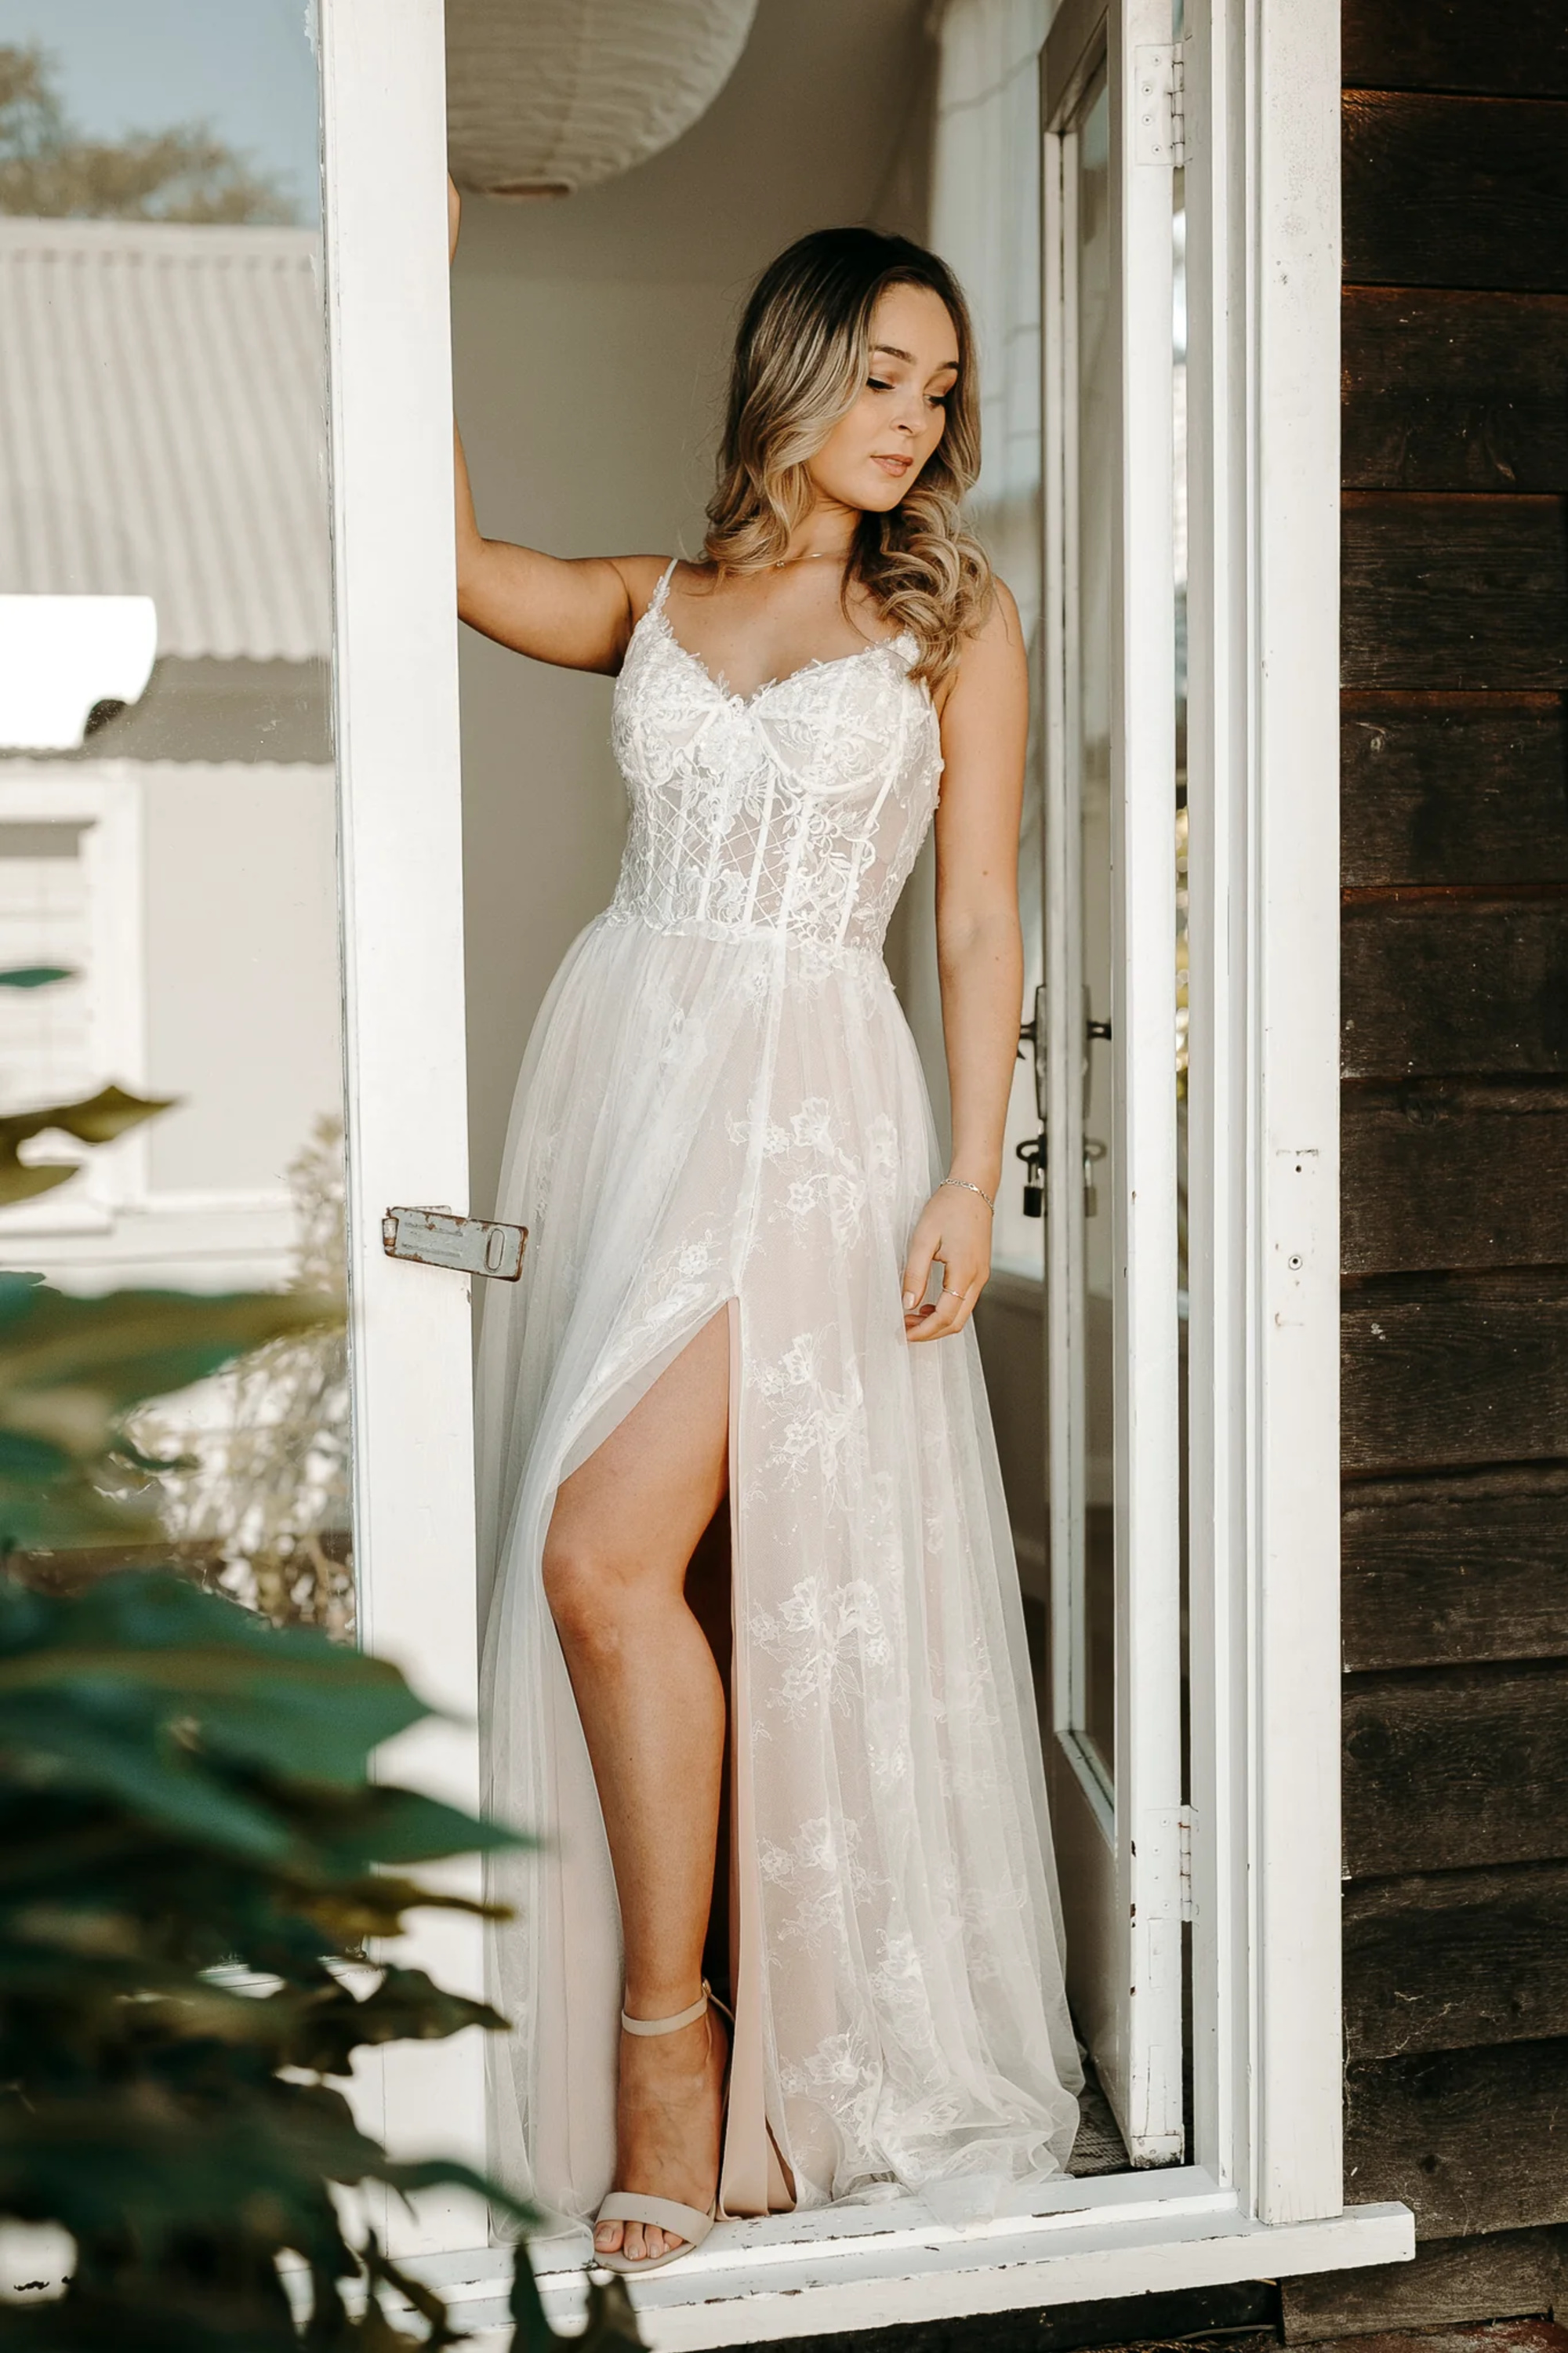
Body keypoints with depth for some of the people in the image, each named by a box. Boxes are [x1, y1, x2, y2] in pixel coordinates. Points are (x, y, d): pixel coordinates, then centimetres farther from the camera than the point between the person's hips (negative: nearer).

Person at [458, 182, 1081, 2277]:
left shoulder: (956, 615, 7)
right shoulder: (658, 599, 17)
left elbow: (980, 921, 3)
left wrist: (974, 1176, -6)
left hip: (806, 1098, -4)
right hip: (618, 1069, 4)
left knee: (604, 1552, -18)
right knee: (608, 1577, 3)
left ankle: (671, 2033, -2)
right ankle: (683, 2052, 15)